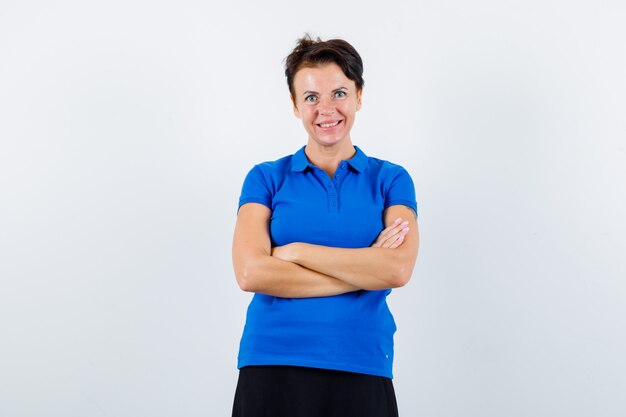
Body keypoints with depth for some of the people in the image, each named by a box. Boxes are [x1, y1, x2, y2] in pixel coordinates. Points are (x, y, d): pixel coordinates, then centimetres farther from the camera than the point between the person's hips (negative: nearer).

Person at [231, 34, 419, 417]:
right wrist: (366, 270, -11)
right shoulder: (266, 178, 4)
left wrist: (296, 251, -10)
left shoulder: (391, 180, 5)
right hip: (272, 367, 0)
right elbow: (251, 273, -11)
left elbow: (398, 269, -12)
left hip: (362, 371, 0)